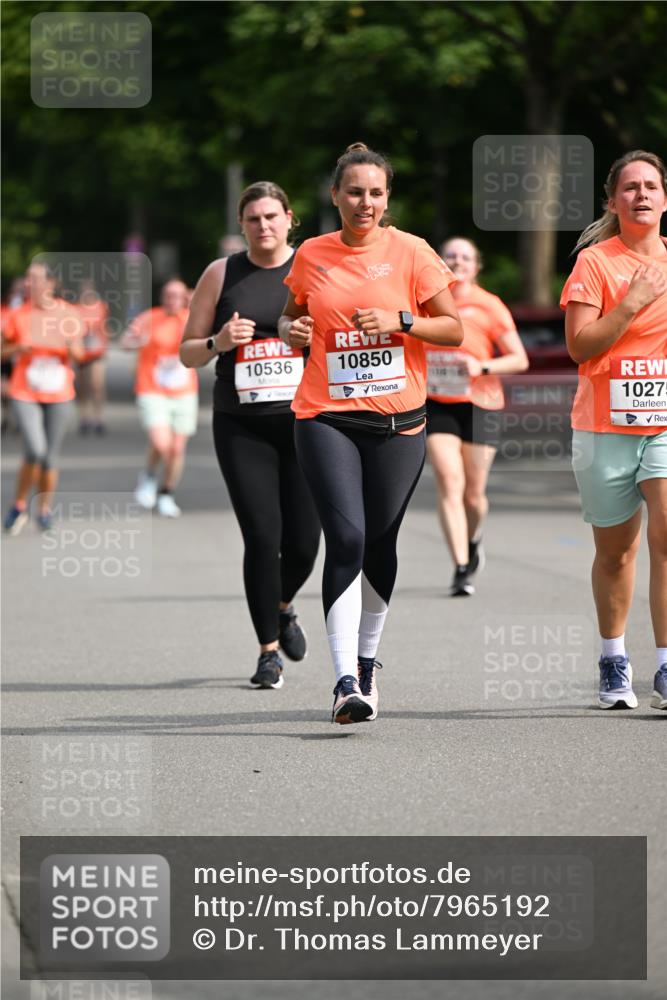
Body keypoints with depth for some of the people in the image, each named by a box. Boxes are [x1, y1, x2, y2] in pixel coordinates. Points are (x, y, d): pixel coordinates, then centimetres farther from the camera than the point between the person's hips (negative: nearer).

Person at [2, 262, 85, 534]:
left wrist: (72, 346, -18)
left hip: (59, 396, 2)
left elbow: (78, 355, 5)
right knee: (35, 451, -18)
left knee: (50, 457, 6)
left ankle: (45, 510, 25)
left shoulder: (69, 314, 0)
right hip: (25, 395, -2)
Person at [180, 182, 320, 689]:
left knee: (303, 543, -2)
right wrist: (217, 342, -11)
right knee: (262, 537, -11)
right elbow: (188, 353, 10)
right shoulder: (221, 275, 6)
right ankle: (269, 652, 3)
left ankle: (283, 607, 33)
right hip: (242, 426, 0)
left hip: (305, 421, 0)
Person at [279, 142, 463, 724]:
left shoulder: (411, 252, 0)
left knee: (380, 544, 9)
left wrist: (401, 320, -14)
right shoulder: (310, 256, 5)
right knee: (346, 539, -15)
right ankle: (346, 681, -18)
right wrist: (290, 329, -2)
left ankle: (367, 661, 31)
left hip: (397, 420, 1)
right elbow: (294, 315, 21)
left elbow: (454, 330, 2)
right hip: (327, 419, 0)